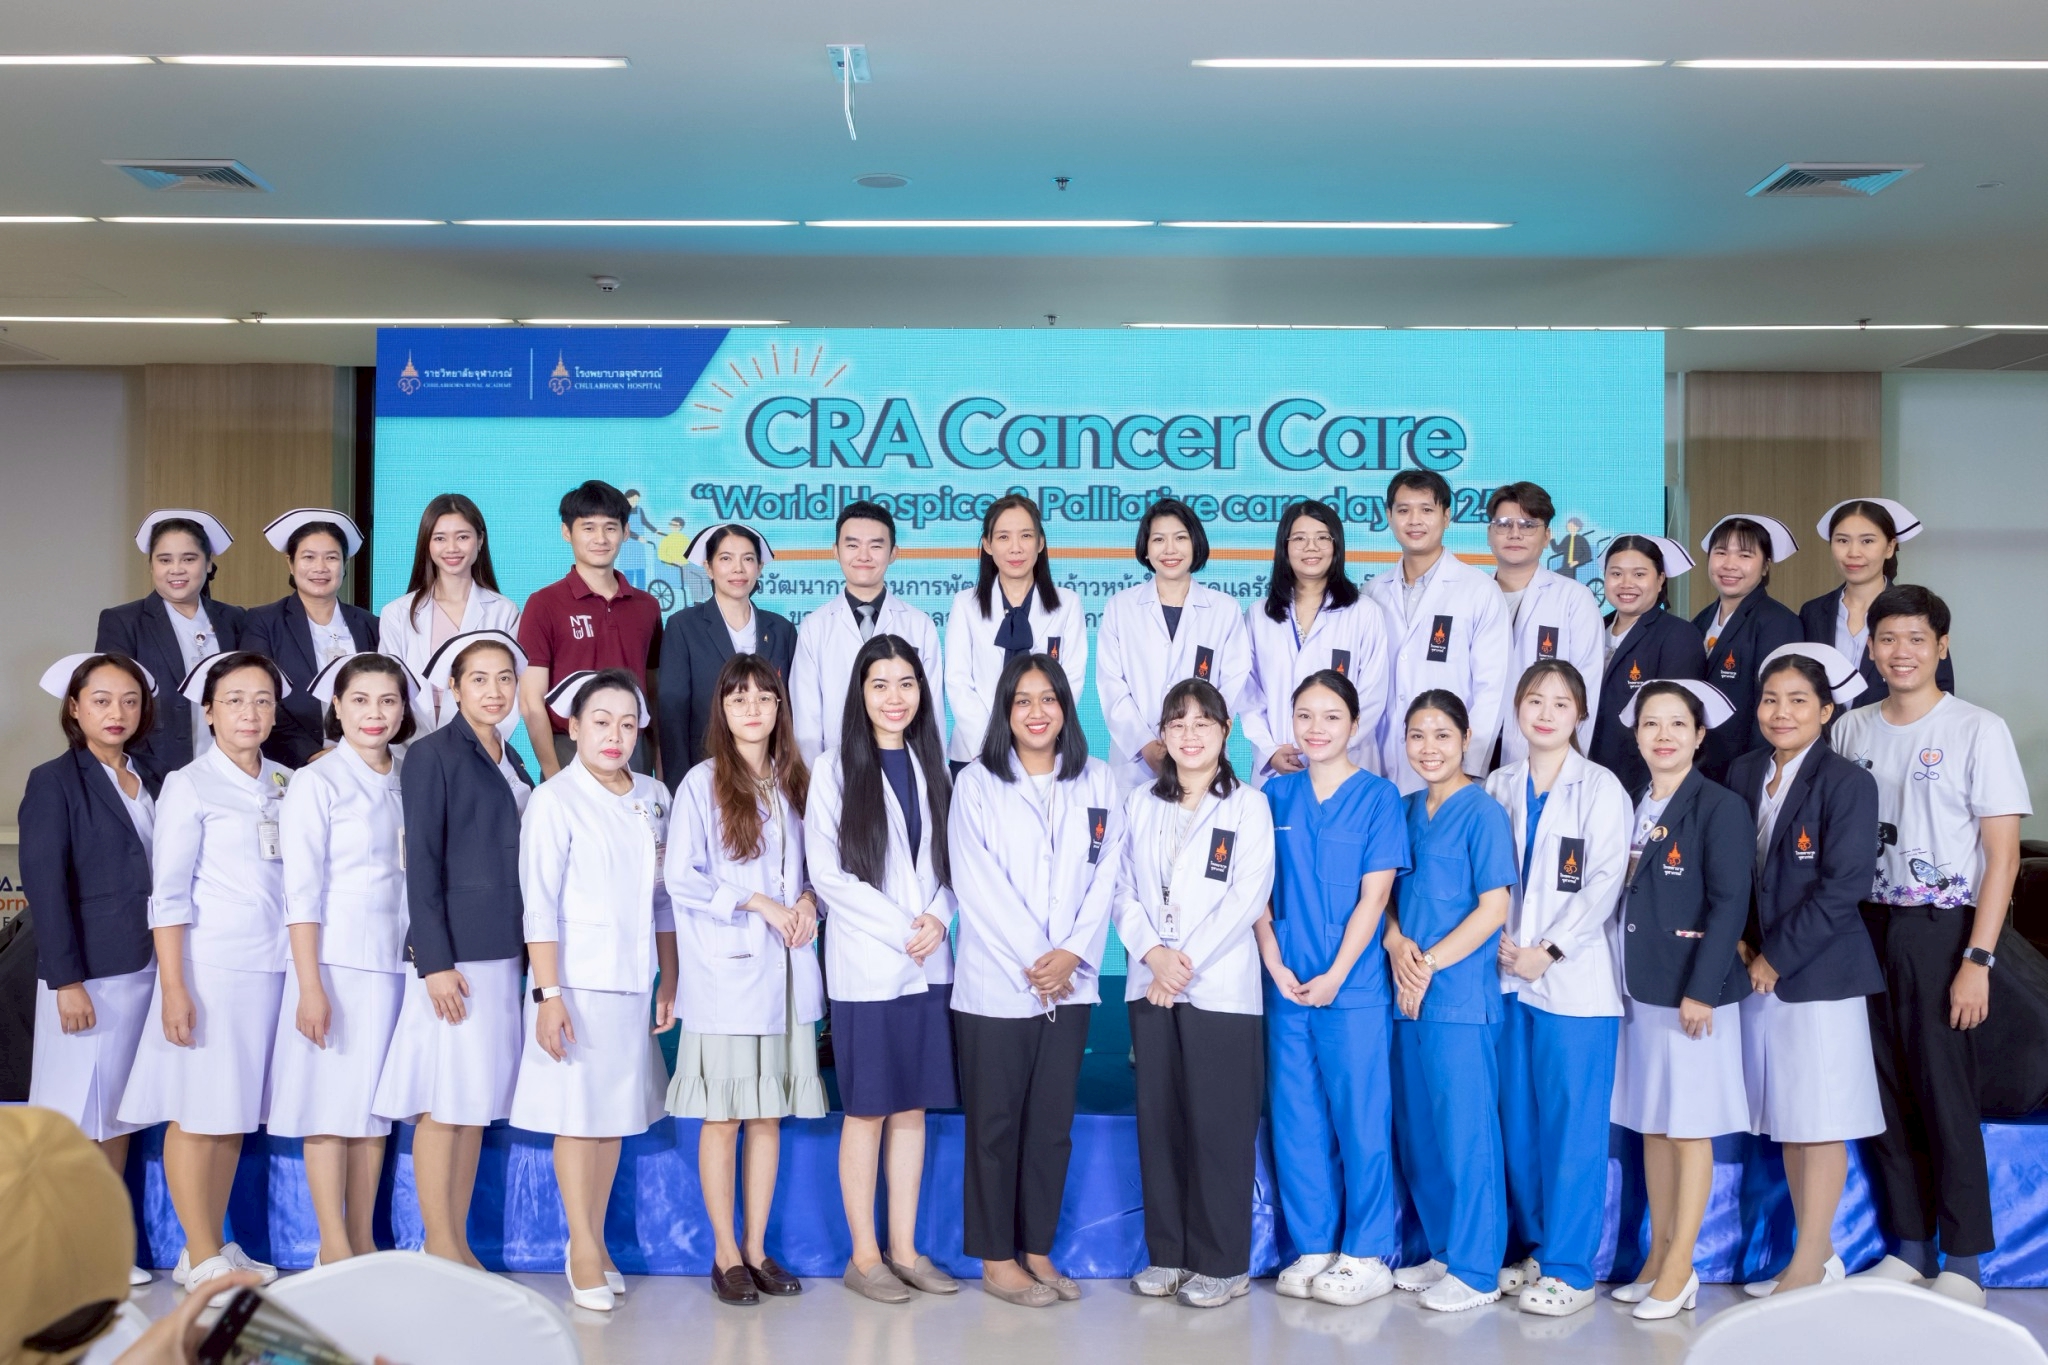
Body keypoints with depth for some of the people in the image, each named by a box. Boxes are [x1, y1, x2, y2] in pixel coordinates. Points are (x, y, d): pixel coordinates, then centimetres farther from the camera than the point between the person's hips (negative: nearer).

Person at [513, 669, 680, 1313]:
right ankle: (583, 1253, 11)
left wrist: (669, 984, 11)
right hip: (577, 982, -5)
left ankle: (594, 1240, 24)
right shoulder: (555, 799, -8)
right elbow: (540, 905, -11)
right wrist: (548, 994, -15)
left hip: (633, 983, 5)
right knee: (577, 1114, 1)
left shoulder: (653, 796, 8)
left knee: (617, 1113, 11)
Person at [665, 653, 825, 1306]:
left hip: (785, 971, 5)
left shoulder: (795, 783, 11)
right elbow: (681, 879, -8)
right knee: (723, 1117, 1)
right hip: (725, 973, -4)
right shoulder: (703, 783, -4)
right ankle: (726, 1254, 12)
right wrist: (757, 902, -13)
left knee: (769, 1114, 9)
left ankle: (758, 1248, 19)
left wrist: (807, 900, -2)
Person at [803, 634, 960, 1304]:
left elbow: (950, 861, 13)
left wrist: (938, 917, -7)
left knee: (912, 1108, 9)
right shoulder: (836, 769, -3)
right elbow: (825, 871, -8)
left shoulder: (932, 767, 11)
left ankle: (904, 1249, 17)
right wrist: (900, 929, -12)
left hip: (929, 965, 4)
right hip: (865, 966, -4)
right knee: (866, 1111, 1)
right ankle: (863, 1255, 11)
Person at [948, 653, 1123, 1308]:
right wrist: (1033, 960, -12)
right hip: (995, 983, -3)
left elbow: (1104, 878, 4)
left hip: (1070, 983, 3)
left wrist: (1072, 952, -9)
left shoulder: (1098, 783, 9)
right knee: (995, 1124, 3)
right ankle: (996, 1259, 13)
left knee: (1052, 1124, 8)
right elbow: (977, 885, -7)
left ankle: (1038, 1250, 19)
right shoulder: (977, 783, 0)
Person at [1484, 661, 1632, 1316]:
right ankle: (1528, 1250, 22)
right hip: (1509, 976, 4)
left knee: (1573, 1124, -2)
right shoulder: (1499, 785, 11)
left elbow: (1604, 882, -8)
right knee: (1517, 1121, 9)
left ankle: (1569, 1267, 7)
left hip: (1574, 978, -4)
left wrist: (1548, 951, -13)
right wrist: (1500, 942, -5)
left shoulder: (1601, 788, -2)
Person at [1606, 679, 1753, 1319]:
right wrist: (1626, 981, 9)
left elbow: (1729, 905, -13)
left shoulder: (1720, 807, -9)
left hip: (1693, 990, -7)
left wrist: (1701, 989, -17)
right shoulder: (1632, 806, 10)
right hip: (1640, 988, 7)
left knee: (1688, 1129, 1)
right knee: (1651, 1125, 12)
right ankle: (1659, 1257, 22)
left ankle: (1678, 1269, 10)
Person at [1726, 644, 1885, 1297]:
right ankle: (1821, 1254, 24)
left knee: (1818, 1122, 1)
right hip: (1759, 969, 6)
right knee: (1784, 1119, 12)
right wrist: (1742, 944, 0)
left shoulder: (1847, 783, -10)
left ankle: (1807, 1267, 10)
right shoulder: (1744, 773, 9)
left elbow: (1843, 887, -15)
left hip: (1819, 973, -6)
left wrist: (1776, 958, -14)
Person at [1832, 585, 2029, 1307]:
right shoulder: (1850, 731, 8)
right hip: (1865, 924, 4)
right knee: (1883, 1091, 7)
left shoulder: (1978, 729, -4)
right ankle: (1909, 1245, 20)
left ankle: (1963, 1260, 10)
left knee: (1944, 1090, -2)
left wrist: (1977, 960, -12)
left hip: (1939, 929, -4)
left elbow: (2003, 853, -6)